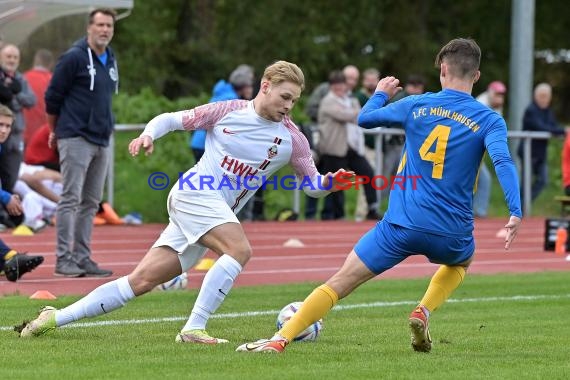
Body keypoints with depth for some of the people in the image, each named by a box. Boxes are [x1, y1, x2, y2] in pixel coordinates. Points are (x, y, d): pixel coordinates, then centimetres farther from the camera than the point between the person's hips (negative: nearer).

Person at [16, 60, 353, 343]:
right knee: (240, 249, -29)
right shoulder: (228, 111, -3)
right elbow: (172, 119, 5)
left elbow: (313, 184, 9)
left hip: (220, 212, 4)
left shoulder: (292, 138, 4)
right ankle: (194, 329, -27)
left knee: (142, 280, -1)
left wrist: (330, 183, -13)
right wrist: (149, 134, -14)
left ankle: (57, 317, 4)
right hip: (195, 193, -4)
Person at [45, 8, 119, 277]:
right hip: (76, 140, -7)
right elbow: (52, 96, -4)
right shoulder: (74, 58, -9)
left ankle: (82, 258, 12)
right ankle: (63, 259, -6)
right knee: (71, 199, -8)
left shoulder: (111, 60, 13)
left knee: (91, 202, 8)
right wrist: (56, 132, 6)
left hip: (102, 141, 7)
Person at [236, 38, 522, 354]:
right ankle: (424, 312, 12)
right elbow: (503, 162, -19)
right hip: (451, 232, 0)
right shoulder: (489, 120, -1)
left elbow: (365, 118, 16)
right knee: (461, 261, 37)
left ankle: (280, 339, -10)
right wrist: (515, 213, -26)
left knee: (340, 282, 3)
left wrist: (381, 94, 36)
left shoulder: (416, 106, 4)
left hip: (401, 224, 0)